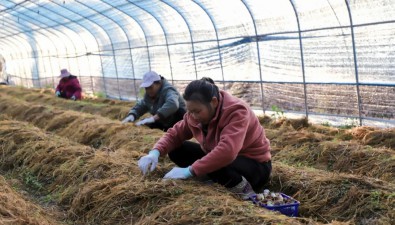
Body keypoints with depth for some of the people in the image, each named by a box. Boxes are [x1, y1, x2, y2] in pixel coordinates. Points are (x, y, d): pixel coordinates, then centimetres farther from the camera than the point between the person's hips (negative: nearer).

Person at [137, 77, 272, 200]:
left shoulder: (236, 111, -31)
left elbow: (227, 152, -44)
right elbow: (175, 134, -1)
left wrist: (190, 171, -43)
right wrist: (155, 152, -22)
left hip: (255, 166, -8)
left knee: (214, 165, -38)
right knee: (176, 151, -6)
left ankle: (243, 190, -11)